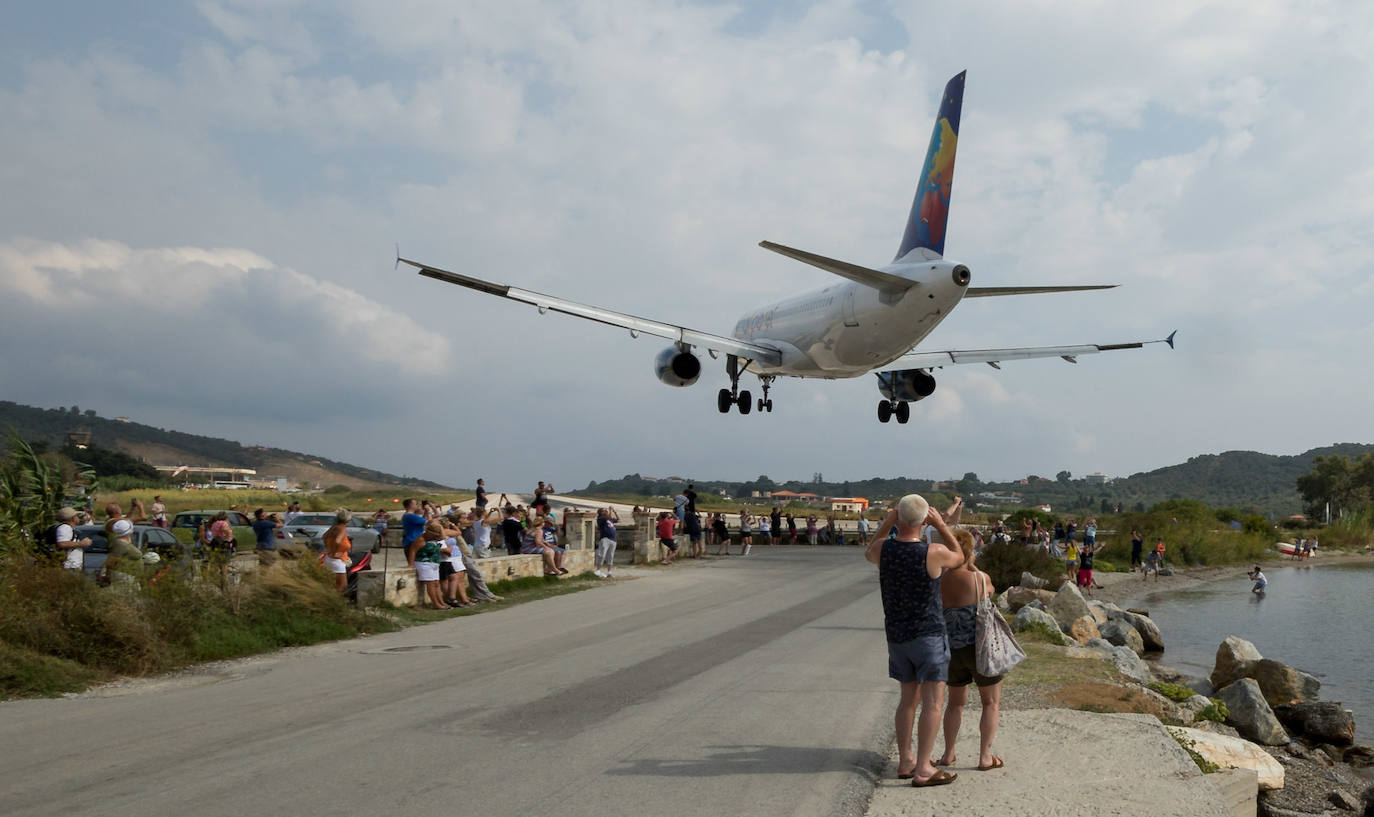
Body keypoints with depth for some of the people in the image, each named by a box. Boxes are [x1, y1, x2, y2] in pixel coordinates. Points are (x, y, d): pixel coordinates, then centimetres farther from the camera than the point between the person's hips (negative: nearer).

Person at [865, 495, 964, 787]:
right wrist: (941, 524, 6)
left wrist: (886, 523, 11)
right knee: (933, 701, -2)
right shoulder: (934, 553, -18)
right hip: (929, 633, -5)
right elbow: (959, 558, 6)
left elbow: (868, 553, 18)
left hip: (896, 635, 5)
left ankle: (905, 761, 22)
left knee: (909, 697, 18)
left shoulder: (883, 548, -9)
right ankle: (922, 770, -6)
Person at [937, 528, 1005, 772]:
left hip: (952, 649, 4)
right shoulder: (979, 578, -15)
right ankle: (985, 756, 10)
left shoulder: (937, 582, -7)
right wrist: (972, 566, 13)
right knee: (991, 703, 13)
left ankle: (948, 754, 22)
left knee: (955, 702, 22)